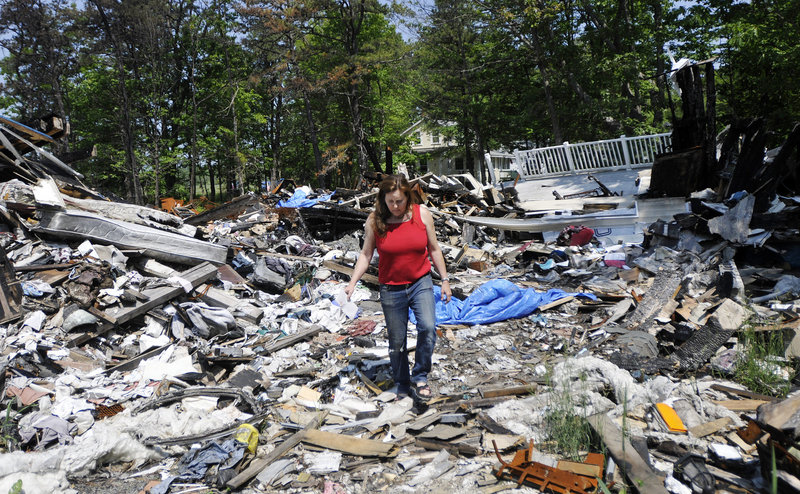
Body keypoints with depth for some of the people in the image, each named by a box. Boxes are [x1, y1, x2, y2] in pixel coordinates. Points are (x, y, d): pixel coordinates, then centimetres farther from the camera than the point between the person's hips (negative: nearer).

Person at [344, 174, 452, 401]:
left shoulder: (422, 214, -5)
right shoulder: (374, 220, -7)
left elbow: (434, 249, 4)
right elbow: (366, 254, 0)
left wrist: (445, 280, 6)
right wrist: (352, 283, -9)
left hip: (421, 283, 0)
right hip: (391, 289, 0)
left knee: (428, 327, -20)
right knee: (397, 340, 8)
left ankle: (420, 377, 0)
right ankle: (402, 386, 28)